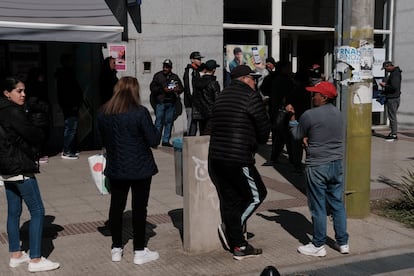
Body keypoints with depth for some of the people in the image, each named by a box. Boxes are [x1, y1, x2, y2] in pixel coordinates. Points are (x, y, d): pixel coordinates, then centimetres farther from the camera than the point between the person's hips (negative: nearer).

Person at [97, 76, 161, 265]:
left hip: (115, 168, 4)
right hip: (140, 168, -4)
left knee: (116, 206, 14)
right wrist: (156, 132, 6)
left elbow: (103, 140, 10)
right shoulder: (140, 112, -17)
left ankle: (116, 249, 23)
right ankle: (139, 251, 11)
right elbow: (154, 141, -14)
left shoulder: (103, 113, -1)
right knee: (139, 207, 4)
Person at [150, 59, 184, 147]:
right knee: (159, 121, -5)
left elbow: (181, 88, 14)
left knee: (169, 122, 7)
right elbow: (152, 87, -2)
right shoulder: (158, 75, 2)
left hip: (171, 103, 3)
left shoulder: (175, 77, 10)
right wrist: (163, 89, -13)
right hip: (160, 102, -3)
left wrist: (177, 90, -9)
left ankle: (166, 140, 14)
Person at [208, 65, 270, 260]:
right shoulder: (251, 96, -6)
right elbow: (264, 128, -6)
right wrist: (258, 142, 16)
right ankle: (229, 228, 2)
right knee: (257, 194, 8)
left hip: (215, 156, 8)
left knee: (229, 200, 11)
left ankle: (239, 247, 19)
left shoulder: (222, 96, 17)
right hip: (238, 158, -8)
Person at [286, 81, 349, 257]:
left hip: (317, 166, -6)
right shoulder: (338, 114, 7)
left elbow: (296, 135, -1)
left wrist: (292, 117, 12)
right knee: (338, 204, 13)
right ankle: (343, 242, 20)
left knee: (318, 207, 3)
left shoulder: (309, 115, -14)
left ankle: (318, 246, 11)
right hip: (337, 164, 6)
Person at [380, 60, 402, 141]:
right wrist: (385, 84, 10)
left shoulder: (394, 74, -19)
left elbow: (394, 87, -26)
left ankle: (394, 134, -1)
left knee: (392, 116, -5)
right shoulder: (395, 72, 14)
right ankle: (393, 133, 23)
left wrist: (385, 85, -14)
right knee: (392, 116, 16)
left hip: (392, 98, -11)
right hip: (393, 97, 11)